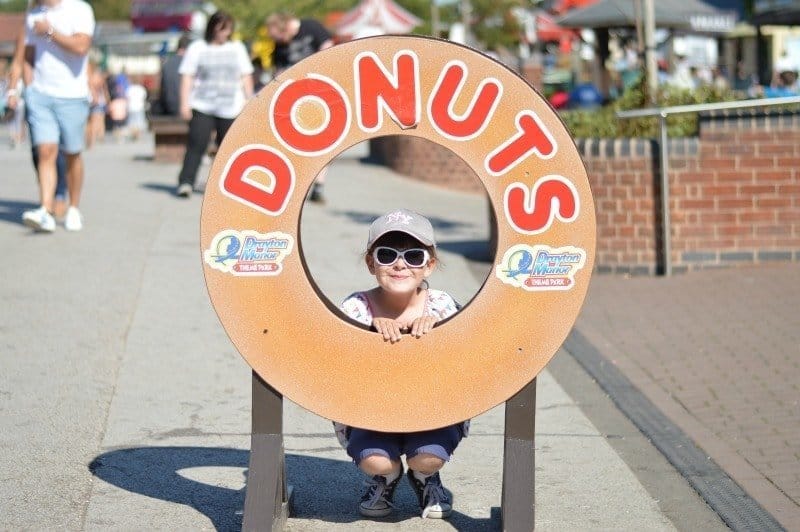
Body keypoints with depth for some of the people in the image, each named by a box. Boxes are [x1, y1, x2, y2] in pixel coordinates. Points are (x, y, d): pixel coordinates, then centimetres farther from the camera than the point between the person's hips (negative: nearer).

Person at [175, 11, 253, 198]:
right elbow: (187, 76, 2)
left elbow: (246, 77, 15)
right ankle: (185, 182, -15)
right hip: (202, 106, -2)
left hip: (231, 107, 2)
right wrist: (184, 103, -6)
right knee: (196, 144, -14)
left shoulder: (237, 48, 13)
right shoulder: (197, 48, 5)